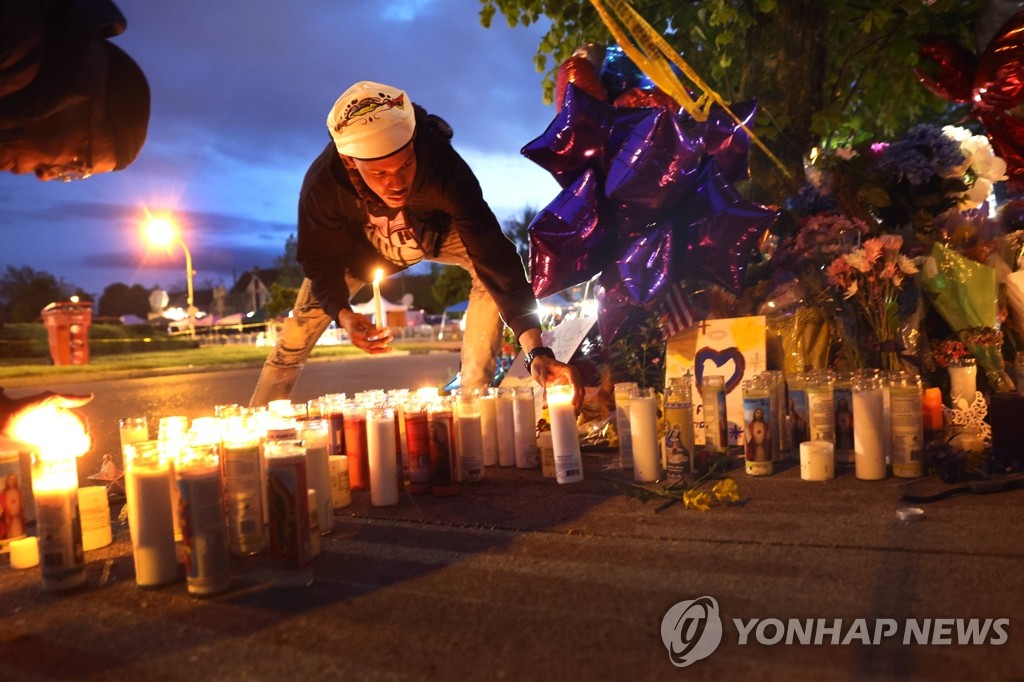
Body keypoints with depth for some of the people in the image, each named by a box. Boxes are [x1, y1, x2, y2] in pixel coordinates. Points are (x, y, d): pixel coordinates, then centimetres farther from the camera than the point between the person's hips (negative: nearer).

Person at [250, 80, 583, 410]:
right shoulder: (322, 184, -37)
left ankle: (472, 397, -18)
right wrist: (343, 314, -43)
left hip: (435, 233, 0)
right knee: (303, 324, -9)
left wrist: (537, 351, -57)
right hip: (360, 245, 1)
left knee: (489, 267, -28)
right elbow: (321, 262, -22)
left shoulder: (445, 169, -43)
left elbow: (496, 258, -48)